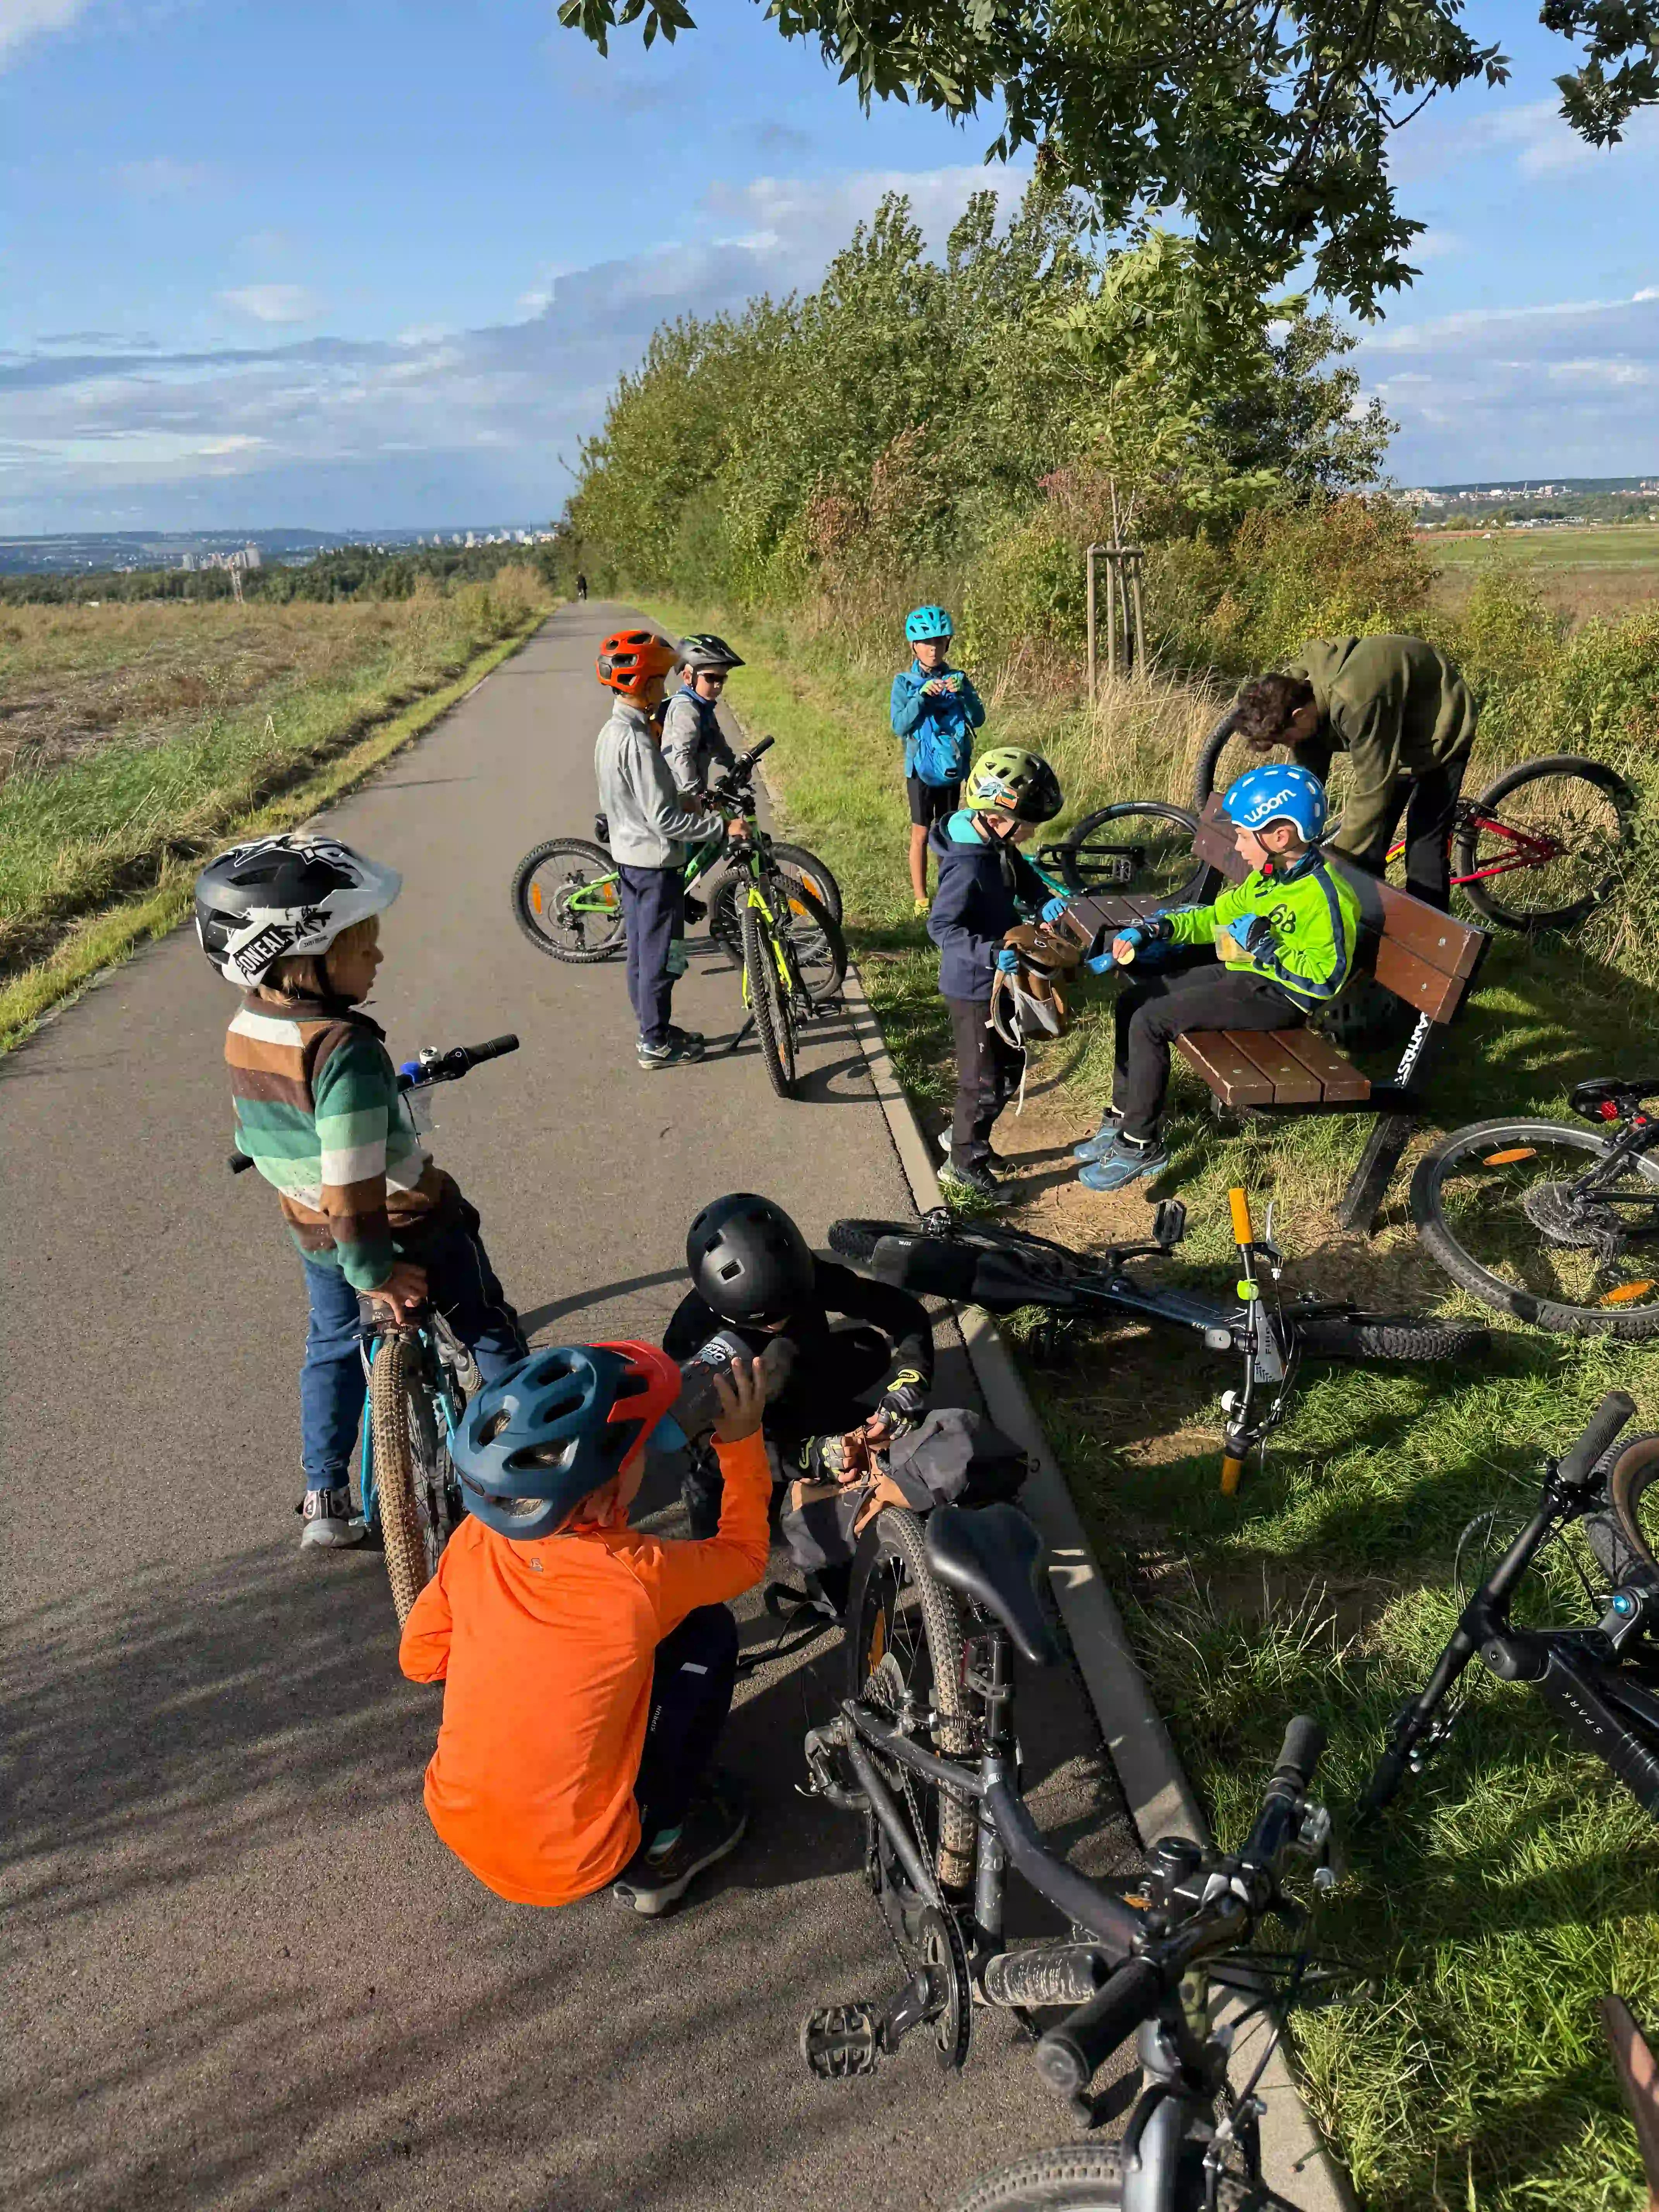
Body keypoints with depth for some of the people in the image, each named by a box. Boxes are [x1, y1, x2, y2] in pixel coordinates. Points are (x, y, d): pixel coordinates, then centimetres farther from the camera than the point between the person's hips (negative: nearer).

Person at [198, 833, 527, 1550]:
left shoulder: (243, 1033, -5)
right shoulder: (345, 1048, -31)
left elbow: (253, 1141, 9)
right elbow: (354, 1177, -31)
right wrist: (374, 1269, -21)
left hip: (312, 1232, 7)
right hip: (408, 1228, -7)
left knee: (334, 1349, 27)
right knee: (491, 1335, 15)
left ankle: (325, 1502, 34)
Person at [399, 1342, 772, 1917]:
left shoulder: (473, 1541, -14)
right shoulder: (640, 1578, -27)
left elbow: (418, 1657, 3)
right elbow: (746, 1556, -5)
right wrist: (741, 1441, -3)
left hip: (459, 1831, 5)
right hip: (570, 1870, -5)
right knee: (707, 1631, 0)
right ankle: (659, 1850, 10)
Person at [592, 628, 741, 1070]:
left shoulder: (611, 733, 6)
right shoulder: (638, 741, -25)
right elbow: (664, 820, -27)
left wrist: (683, 803, 13)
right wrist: (723, 826, -22)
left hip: (627, 856, 10)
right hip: (656, 861, -10)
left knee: (641, 951, 18)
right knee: (660, 956, 3)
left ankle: (651, 1029, 31)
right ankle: (656, 1045, 13)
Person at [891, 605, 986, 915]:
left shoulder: (957, 679, 2)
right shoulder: (905, 682, -2)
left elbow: (978, 719, -8)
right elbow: (900, 726, -13)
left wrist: (962, 694, -24)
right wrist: (922, 696, -24)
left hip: (952, 768, 2)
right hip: (921, 768, -2)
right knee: (921, 834, 2)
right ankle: (921, 899, 8)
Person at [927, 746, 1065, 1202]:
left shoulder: (998, 845, -1)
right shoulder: (968, 866, -30)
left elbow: (1022, 874, 17)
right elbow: (942, 927, -30)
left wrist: (1044, 899, 0)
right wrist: (991, 953, -40)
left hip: (996, 981, 10)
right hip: (973, 987, -10)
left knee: (1010, 1066, 23)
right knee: (984, 1080, 4)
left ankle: (965, 1135, 40)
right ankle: (964, 1165, 20)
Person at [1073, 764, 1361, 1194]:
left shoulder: (1325, 895, -21)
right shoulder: (1270, 876, 7)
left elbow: (1325, 978, -25)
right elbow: (1218, 916, 16)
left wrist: (1263, 945, -25)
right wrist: (1152, 930, 4)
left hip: (1278, 996, -10)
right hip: (1241, 973, 10)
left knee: (1149, 1022, -19)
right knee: (1132, 1002, 4)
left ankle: (1141, 1146, -7)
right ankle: (1122, 1119, 14)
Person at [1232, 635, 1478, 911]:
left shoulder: (1356, 703, -41)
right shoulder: (1295, 688, -15)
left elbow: (1372, 789, -36)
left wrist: (1336, 859, -29)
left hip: (1439, 733, -8)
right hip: (1393, 735, 8)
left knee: (1425, 849, -14)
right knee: (1366, 846, 4)